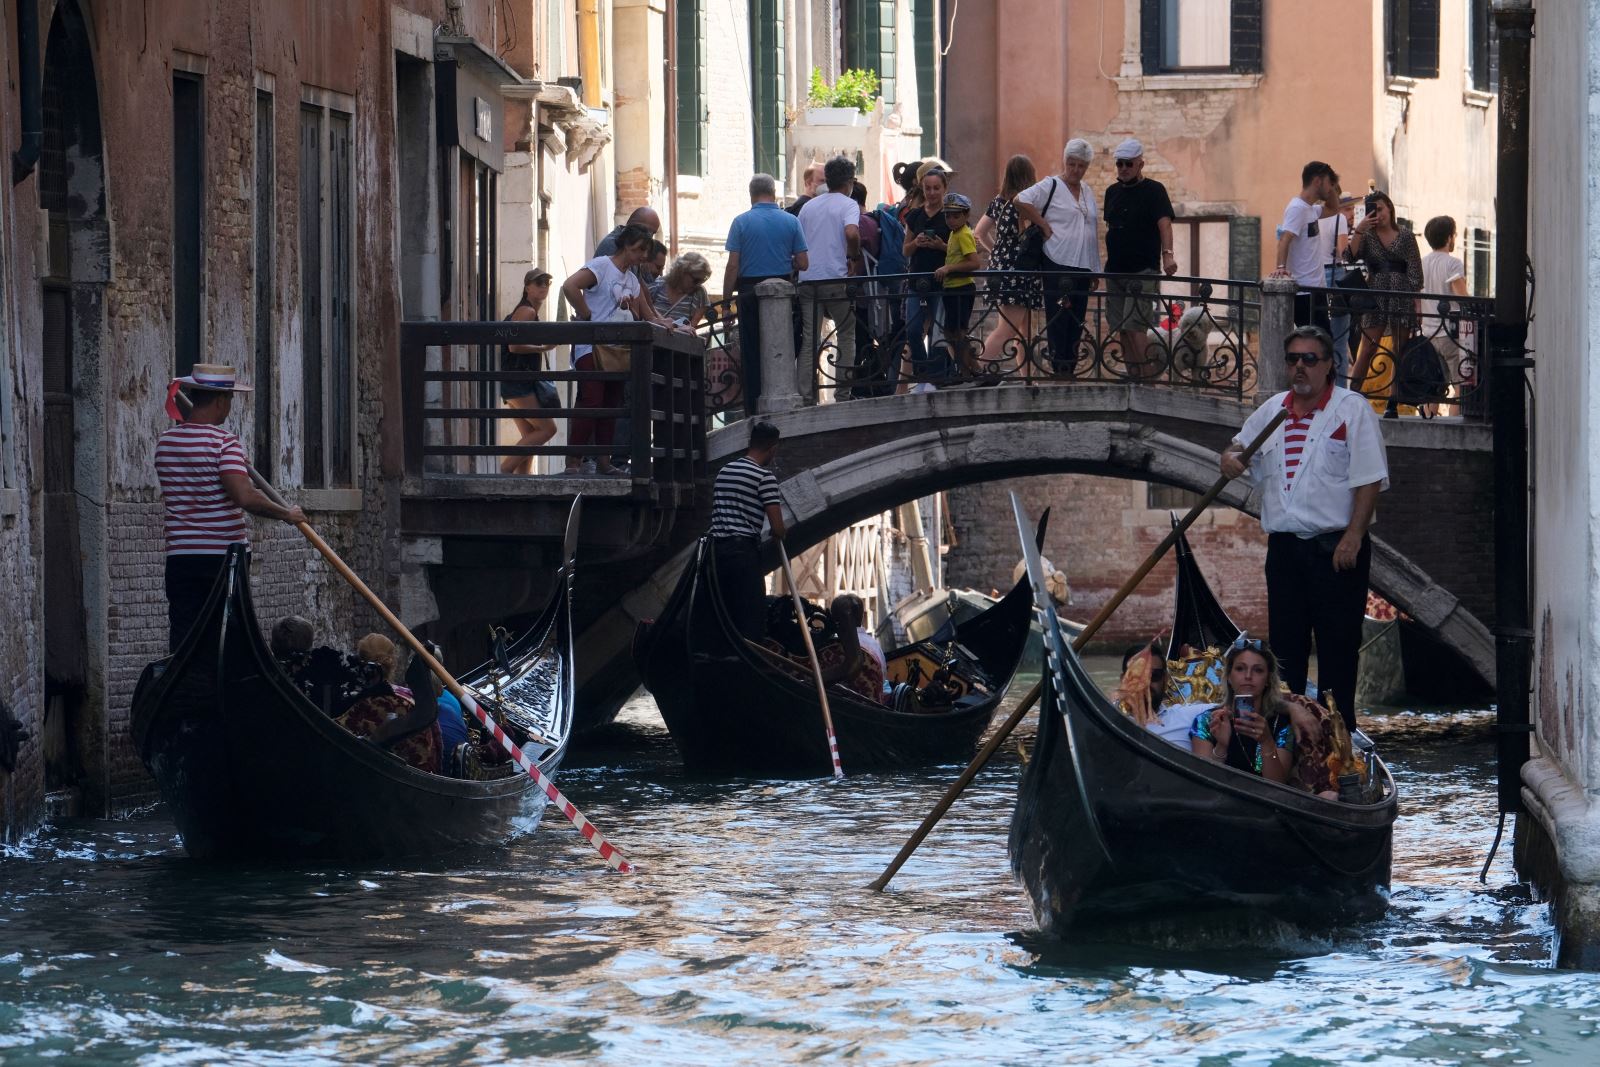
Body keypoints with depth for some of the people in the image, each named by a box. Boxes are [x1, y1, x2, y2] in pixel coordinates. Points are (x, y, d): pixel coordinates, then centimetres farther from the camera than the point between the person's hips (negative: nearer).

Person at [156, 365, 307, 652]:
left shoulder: (165, 443, 7)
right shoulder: (224, 443, -12)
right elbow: (245, 497, -24)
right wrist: (287, 515, -11)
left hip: (181, 556, 4)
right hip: (224, 556, -4)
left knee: (182, 637, 3)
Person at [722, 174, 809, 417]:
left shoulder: (741, 222, -4)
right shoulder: (791, 222, 1)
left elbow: (733, 265, -7)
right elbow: (803, 263, 0)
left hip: (750, 292, -1)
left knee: (751, 352, 4)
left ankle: (753, 410, 2)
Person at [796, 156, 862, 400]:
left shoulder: (809, 206, 15)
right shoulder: (848, 205, -3)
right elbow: (851, 233, -22)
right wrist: (854, 256, -6)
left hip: (807, 278, 4)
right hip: (835, 279, -4)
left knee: (810, 341, 4)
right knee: (846, 335, 10)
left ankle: (805, 396, -3)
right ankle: (843, 393, 7)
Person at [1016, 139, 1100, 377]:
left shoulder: (1088, 193, 18)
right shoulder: (1051, 186, -3)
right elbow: (1021, 201, -17)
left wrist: (1095, 271, 18)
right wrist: (1044, 226, -13)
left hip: (1083, 267, 7)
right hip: (1057, 266, -7)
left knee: (1076, 324, 6)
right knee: (1058, 321, -7)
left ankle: (1070, 371, 10)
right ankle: (1059, 369, -7)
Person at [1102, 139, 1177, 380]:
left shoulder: (1154, 190, -4)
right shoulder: (1112, 192, 15)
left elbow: (1164, 224, -17)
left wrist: (1167, 254, -32)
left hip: (1143, 270, -7)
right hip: (1115, 270, 7)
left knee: (1134, 326, -16)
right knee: (1121, 329, 5)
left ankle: (1149, 376, -14)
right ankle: (1133, 377, 10)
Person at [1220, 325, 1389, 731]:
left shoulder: (1352, 408, -5)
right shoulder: (1272, 410, 13)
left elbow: (1370, 479, -10)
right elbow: (1241, 442, 29)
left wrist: (1353, 536, -18)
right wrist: (1230, 455, 2)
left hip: (1336, 547, -6)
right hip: (1284, 545, 6)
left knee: (1338, 644, -3)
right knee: (1284, 641, 10)